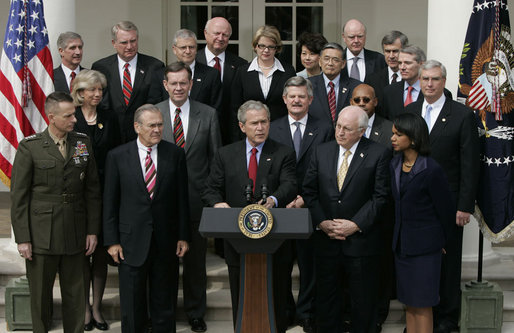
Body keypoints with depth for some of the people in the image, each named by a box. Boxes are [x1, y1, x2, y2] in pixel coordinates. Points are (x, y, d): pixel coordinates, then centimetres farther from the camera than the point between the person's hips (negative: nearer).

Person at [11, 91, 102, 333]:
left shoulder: (83, 143, 5)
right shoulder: (29, 147, -5)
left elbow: (92, 189, 8)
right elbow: (18, 197, -4)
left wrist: (92, 230, 4)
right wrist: (22, 239, -8)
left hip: (75, 236, 3)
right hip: (41, 237, -3)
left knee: (75, 295, 10)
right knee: (40, 296, 9)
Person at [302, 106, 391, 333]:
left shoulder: (378, 154, -4)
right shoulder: (321, 152, 6)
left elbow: (380, 196, -8)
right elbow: (309, 191, 6)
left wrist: (356, 225, -14)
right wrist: (322, 222, -8)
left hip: (362, 240, -3)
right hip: (326, 240, 3)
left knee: (363, 301, 8)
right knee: (326, 297, 12)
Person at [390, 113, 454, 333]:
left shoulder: (431, 170, -17)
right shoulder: (395, 165, 4)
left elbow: (446, 210, -8)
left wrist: (441, 241, 3)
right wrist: (399, 236, 10)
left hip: (424, 246, -7)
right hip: (402, 243, 7)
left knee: (421, 305, 1)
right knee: (409, 302, 14)